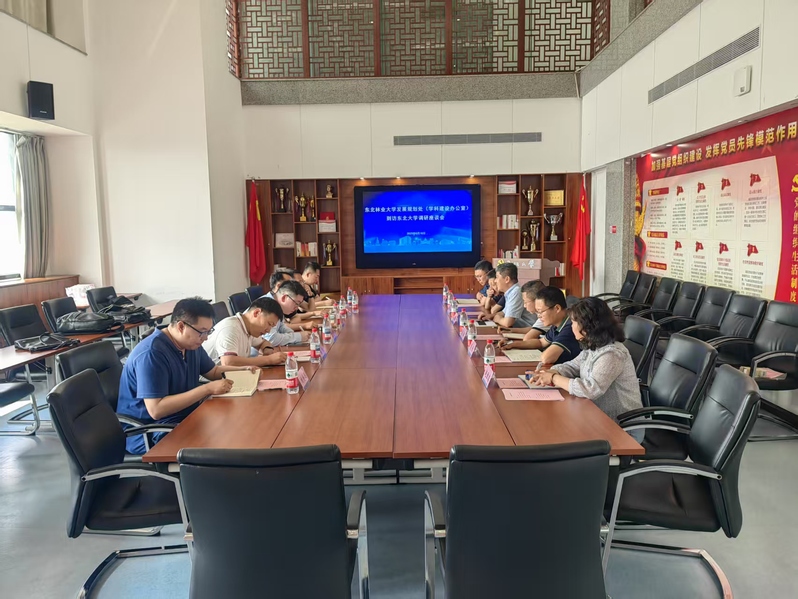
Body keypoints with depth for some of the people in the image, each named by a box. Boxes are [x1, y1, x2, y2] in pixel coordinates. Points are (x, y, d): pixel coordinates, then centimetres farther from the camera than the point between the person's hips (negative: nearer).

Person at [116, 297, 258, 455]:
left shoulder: (191, 344, 3)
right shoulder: (152, 353, -25)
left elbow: (214, 371, 20)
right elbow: (156, 410, -30)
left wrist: (243, 370, 0)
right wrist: (208, 389, -30)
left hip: (185, 417, 9)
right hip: (148, 433, -9)